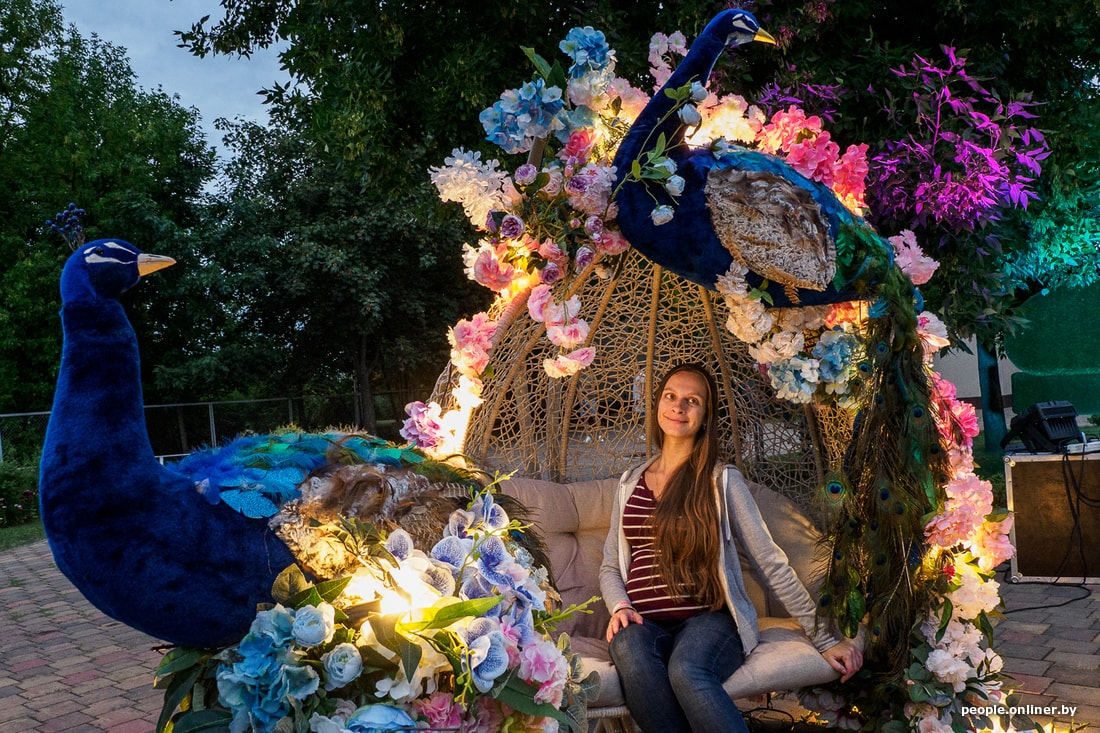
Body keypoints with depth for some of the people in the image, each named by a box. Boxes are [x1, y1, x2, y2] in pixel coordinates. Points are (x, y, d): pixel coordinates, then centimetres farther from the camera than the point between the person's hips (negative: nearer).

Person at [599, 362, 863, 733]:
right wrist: (620, 607, -5)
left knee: (686, 670, -37)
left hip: (707, 619, -2)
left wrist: (823, 636, -2)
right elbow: (610, 566, 17)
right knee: (629, 646, -34)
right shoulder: (630, 483, 15)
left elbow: (771, 563, 2)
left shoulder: (722, 480, 4)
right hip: (643, 625, 3)